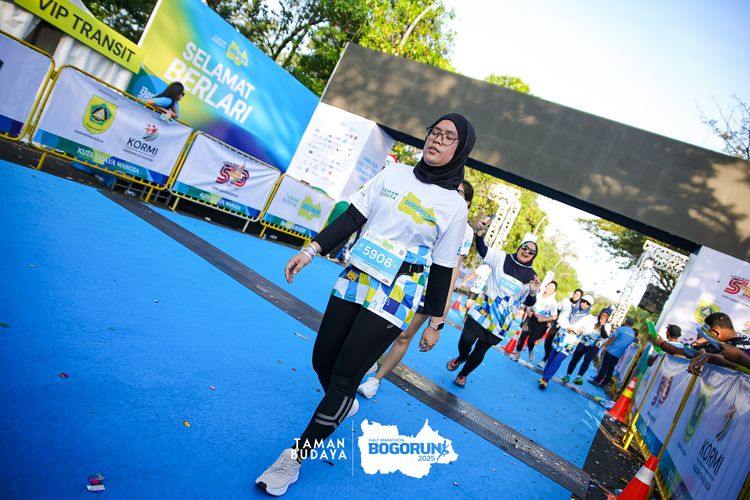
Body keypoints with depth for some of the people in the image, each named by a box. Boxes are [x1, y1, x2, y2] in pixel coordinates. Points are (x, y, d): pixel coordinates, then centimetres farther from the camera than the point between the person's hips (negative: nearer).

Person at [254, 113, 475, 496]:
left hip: (393, 302, -4)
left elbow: (442, 270, 0)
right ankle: (342, 406, 45)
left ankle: (296, 456, 10)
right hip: (353, 281, 4)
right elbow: (351, 219, 3)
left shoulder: (455, 206, -3)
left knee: (344, 377, -6)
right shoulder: (394, 174, 5)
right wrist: (312, 250, -5)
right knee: (322, 361, 12)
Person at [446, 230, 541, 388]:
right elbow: (482, 250, -4)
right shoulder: (502, 258, 1)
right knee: (466, 340, -12)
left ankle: (463, 375, 34)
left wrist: (533, 292, -17)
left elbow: (529, 303, 5)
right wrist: (479, 232, -21)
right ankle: (461, 358, 27)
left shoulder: (531, 276, 1)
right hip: (481, 310, -1)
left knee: (480, 352, 7)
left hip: (500, 321, 1)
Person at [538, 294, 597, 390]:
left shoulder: (589, 318, 4)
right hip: (560, 337, 3)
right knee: (551, 358, 7)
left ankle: (545, 380, -11)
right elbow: (561, 319, 0)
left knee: (557, 360, -11)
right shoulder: (571, 310, 12)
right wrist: (568, 326, -18)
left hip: (571, 342, -3)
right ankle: (544, 376, 19)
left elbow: (589, 329, -13)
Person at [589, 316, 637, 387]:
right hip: (619, 354, 5)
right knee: (610, 369, 9)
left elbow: (612, 339, -9)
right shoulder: (633, 334, 10)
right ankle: (604, 383, 12)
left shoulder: (621, 329, -6)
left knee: (604, 367, -1)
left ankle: (597, 381, 0)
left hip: (611, 351, -5)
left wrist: (605, 347, -3)